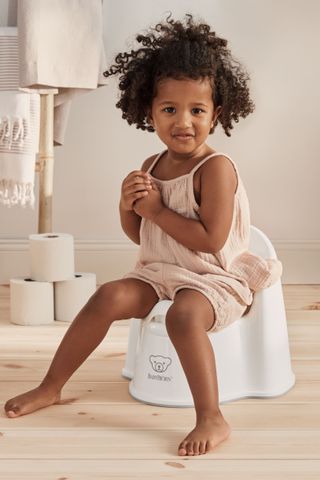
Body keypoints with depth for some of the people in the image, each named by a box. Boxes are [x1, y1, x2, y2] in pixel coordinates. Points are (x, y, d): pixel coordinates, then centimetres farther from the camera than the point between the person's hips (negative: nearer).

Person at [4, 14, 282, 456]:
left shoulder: (216, 169, -17)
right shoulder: (152, 166, 5)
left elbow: (211, 241, -25)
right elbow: (139, 236, 14)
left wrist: (156, 209, -19)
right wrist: (128, 207, -9)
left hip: (213, 277, -7)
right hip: (158, 272, 7)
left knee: (184, 314, -35)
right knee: (109, 297, -10)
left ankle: (212, 419, -27)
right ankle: (51, 387, 3)